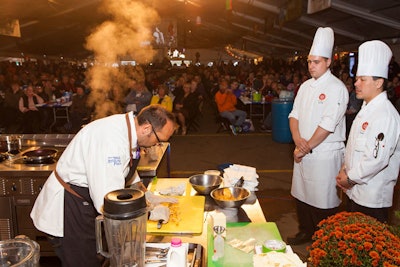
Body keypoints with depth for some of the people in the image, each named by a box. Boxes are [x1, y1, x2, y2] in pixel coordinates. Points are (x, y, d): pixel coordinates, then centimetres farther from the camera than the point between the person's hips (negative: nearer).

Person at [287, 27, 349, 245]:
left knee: (323, 202, 2)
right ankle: (306, 232, 37)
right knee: (302, 195, 17)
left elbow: (328, 125, -18)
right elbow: (294, 115, 8)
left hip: (325, 155, -7)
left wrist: (306, 148, -13)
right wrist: (298, 140, -9)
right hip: (303, 153, 7)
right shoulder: (306, 86, 11)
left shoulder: (337, 88, -12)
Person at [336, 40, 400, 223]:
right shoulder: (366, 109, 11)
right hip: (356, 192, 9)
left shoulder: (385, 114, -21)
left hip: (372, 198, -9)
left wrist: (350, 178, -15)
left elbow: (377, 159, -27)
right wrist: (345, 169, 5)